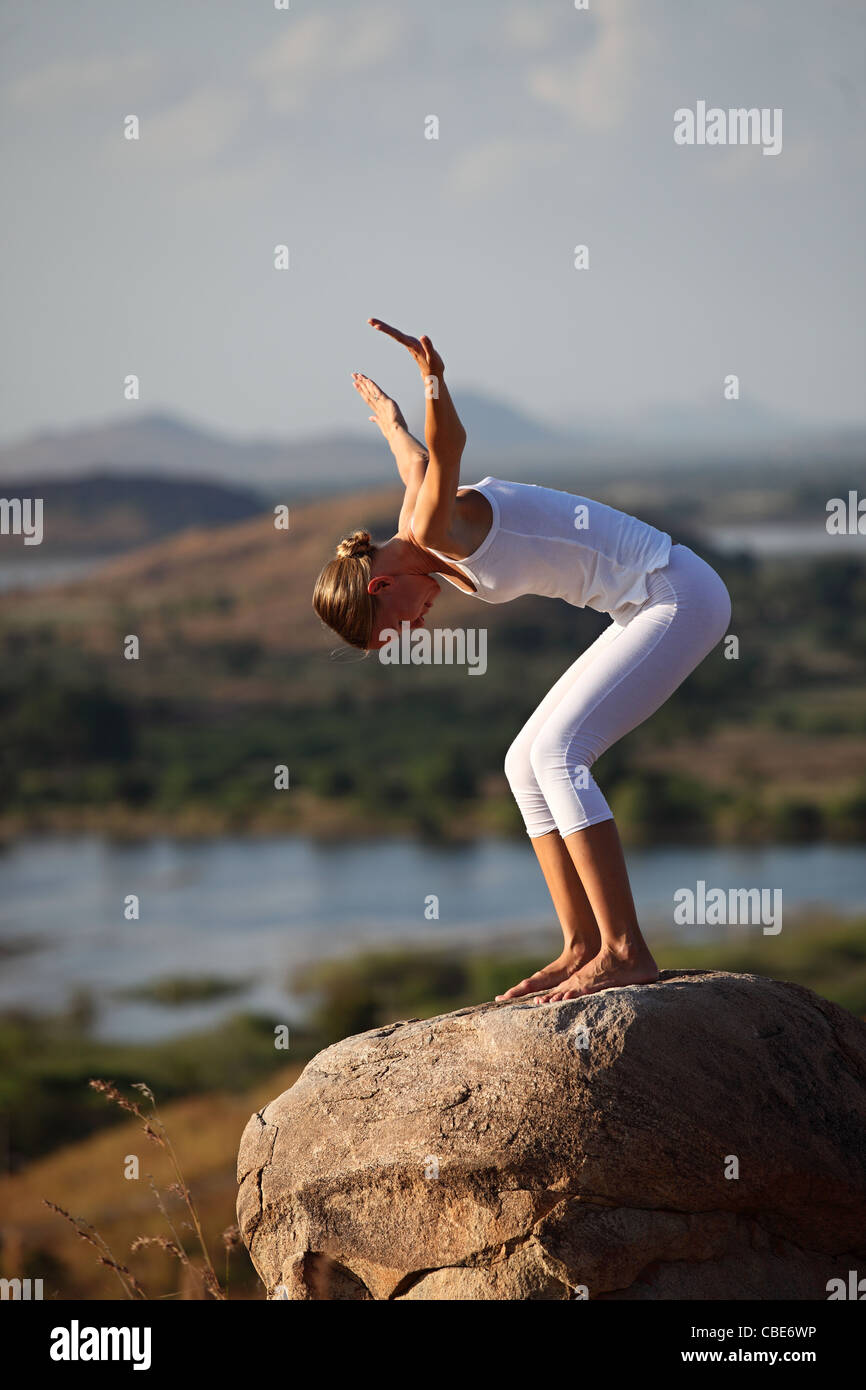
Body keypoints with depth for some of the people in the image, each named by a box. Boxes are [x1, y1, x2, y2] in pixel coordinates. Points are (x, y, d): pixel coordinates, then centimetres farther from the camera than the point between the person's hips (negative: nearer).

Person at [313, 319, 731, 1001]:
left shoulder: (435, 527, -14)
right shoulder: (429, 551, 11)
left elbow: (446, 446, -35)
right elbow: (418, 463, 35)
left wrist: (433, 378, -51)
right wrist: (390, 423, 51)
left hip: (678, 596, -10)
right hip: (656, 606, 10)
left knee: (557, 752, -18)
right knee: (527, 764, 7)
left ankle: (626, 950, -18)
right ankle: (583, 948, 7)